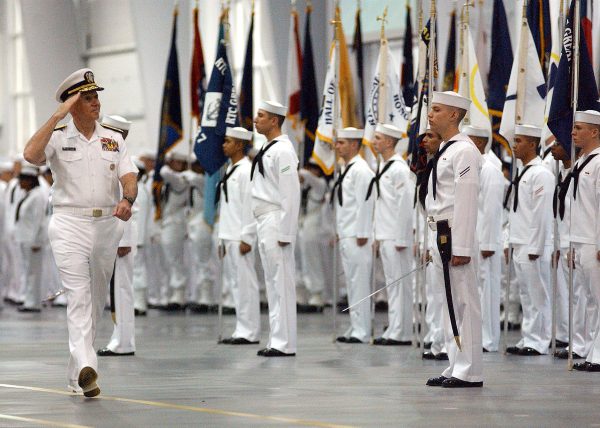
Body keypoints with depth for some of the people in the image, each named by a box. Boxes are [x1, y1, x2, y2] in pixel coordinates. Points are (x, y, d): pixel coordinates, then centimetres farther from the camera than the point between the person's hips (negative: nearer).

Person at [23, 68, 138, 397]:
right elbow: (31, 154, -20)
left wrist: (127, 200, -22)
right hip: (69, 224, -4)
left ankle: (77, 372, 21)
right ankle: (85, 366, -29)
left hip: (107, 224, 5)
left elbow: (129, 177, 0)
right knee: (78, 295, -17)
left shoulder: (113, 139, 11)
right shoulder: (58, 137, 0)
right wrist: (57, 117, -18)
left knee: (96, 299, 10)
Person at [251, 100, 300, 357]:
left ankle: (284, 344, -7)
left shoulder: (282, 150, -13)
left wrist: (285, 232, -20)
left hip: (276, 223, -10)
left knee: (281, 284, -8)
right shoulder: (267, 150, 17)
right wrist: (262, 227, 18)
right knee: (273, 284, 12)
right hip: (265, 224, 10)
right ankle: (277, 341, 16)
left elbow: (290, 194, -18)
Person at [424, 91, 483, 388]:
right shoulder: (446, 151, 18)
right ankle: (457, 368, 19)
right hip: (443, 233, 10)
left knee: (464, 302, -6)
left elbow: (466, 201, -18)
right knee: (451, 303, 13)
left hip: (456, 234, -10)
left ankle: (469, 372, -3)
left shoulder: (464, 151, -12)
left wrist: (461, 248, -22)